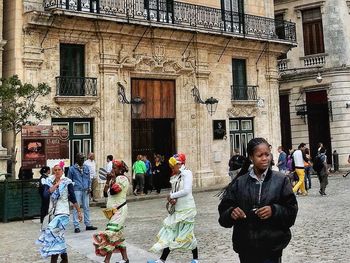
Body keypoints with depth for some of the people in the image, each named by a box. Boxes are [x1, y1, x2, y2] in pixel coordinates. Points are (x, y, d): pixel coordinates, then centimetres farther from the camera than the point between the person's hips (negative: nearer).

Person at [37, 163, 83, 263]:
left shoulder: (67, 182, -6)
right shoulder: (49, 182, 3)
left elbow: (73, 198, 0)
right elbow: (46, 195, -14)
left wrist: (79, 211, 2)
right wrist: (56, 185, -18)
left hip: (62, 213, -5)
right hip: (52, 213, 5)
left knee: (54, 236, -16)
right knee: (58, 237, 13)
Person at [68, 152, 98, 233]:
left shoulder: (86, 168, 11)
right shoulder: (72, 168, -1)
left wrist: (89, 187, 5)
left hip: (85, 190, 4)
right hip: (77, 190, -4)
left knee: (86, 208, 9)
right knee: (76, 208, -2)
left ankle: (88, 224, 16)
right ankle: (76, 226, 3)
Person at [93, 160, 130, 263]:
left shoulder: (122, 178, -11)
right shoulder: (114, 179, 15)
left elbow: (113, 191, -23)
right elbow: (106, 193, 12)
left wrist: (113, 178, -14)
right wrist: (107, 180, 4)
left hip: (120, 210, -9)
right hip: (113, 211, 10)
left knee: (110, 233, -15)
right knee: (118, 235, 13)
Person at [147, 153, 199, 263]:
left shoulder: (186, 173, -12)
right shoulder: (175, 177, 11)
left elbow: (186, 191, -22)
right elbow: (174, 191, 12)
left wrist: (171, 196, -13)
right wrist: (171, 199, -10)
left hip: (186, 209, -7)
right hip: (176, 209, 7)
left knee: (187, 234, 3)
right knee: (170, 233, 6)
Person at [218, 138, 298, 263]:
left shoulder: (281, 180, -3)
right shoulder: (239, 183, 1)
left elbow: (291, 211, -3)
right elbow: (224, 209, 2)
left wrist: (274, 211, -20)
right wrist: (231, 213, -19)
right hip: (245, 248, 2)